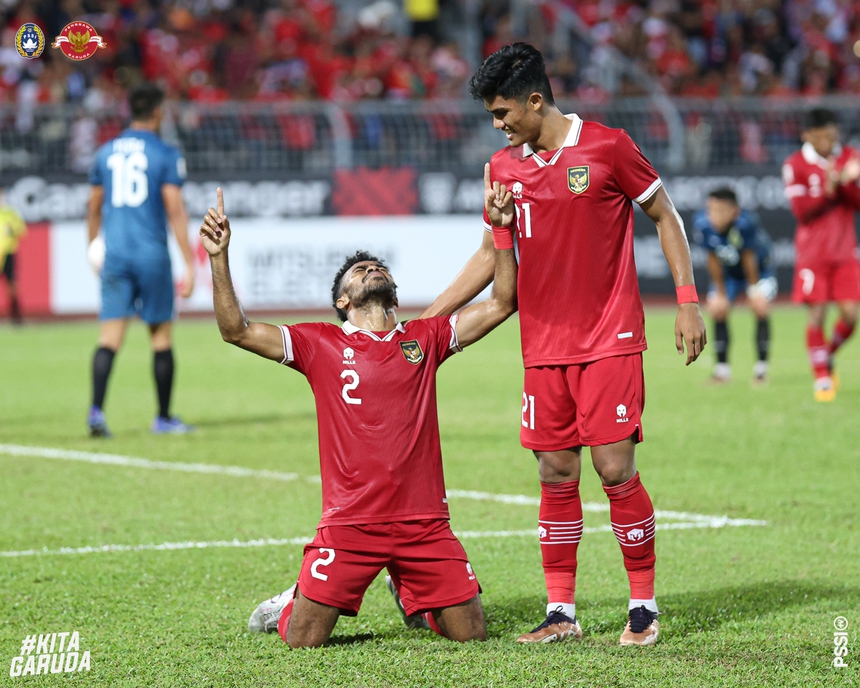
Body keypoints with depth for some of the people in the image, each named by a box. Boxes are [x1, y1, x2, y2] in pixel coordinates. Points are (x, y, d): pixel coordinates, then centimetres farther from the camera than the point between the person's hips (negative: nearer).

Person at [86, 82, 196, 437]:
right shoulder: (166, 155, -4)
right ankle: (163, 418, 16)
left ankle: (96, 408, -20)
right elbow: (175, 211, -10)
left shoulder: (105, 152, 9)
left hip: (115, 254, 3)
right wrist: (189, 266, -9)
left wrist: (93, 248, 35)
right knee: (161, 335, 9)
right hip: (153, 254, -3)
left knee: (110, 335, -2)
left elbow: (94, 207, 18)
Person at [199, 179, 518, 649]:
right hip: (349, 522, -2)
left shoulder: (425, 338, 11)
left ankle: (409, 596, 32)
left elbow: (502, 303, 11)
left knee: (471, 633, 1)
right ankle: (290, 605, 28)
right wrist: (219, 259, -11)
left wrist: (501, 229, 3)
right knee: (303, 642, -10)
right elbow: (236, 330, -1)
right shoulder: (320, 344, 5)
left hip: (424, 521, 2)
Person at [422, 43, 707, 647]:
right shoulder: (505, 167, 8)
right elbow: (491, 256, 17)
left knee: (615, 467, -8)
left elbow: (665, 217, 2)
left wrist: (688, 301, -5)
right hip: (544, 345, 5)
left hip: (610, 340, -5)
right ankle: (561, 613, 10)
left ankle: (644, 604, 5)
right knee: (556, 474, 4)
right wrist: (425, 320, 14)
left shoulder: (607, 147, -6)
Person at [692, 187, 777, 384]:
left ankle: (761, 366, -6)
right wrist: (720, 294, -9)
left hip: (758, 268, -3)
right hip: (728, 271, 3)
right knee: (717, 309, -8)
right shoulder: (703, 224, -31)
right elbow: (713, 261, -17)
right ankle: (722, 367, 2)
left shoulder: (746, 222, -39)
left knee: (761, 307, -17)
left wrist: (754, 289, -12)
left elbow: (748, 259, -24)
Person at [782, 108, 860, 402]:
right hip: (813, 253, -3)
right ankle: (821, 377, 6)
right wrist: (826, 190, -24)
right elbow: (801, 210, -10)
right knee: (817, 314, -7)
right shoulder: (795, 165, -5)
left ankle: (828, 355, 22)